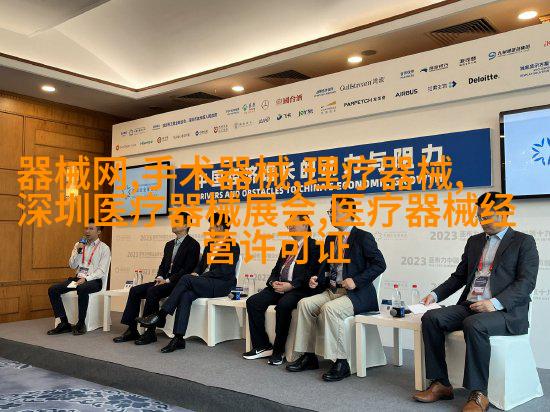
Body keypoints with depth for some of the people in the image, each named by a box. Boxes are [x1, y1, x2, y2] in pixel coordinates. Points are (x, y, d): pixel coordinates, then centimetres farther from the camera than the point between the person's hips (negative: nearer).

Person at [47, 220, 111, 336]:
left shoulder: (104, 248, 0)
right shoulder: (79, 245, 16)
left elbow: (102, 271, -8)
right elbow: (72, 265, 10)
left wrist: (86, 279, -21)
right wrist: (78, 251, -4)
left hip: (94, 280, -6)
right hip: (77, 277, 6)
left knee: (82, 289, -38)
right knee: (53, 290, -15)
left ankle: (81, 324, -24)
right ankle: (64, 323, -12)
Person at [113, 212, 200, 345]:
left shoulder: (193, 245, -6)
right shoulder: (169, 244, 21)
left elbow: (188, 269, -15)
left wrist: (168, 280, -18)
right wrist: (159, 277, -1)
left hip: (178, 283, -8)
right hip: (165, 281, 8)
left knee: (152, 291, -31)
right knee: (135, 290, -9)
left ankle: (150, 332, -22)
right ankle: (131, 330, -7)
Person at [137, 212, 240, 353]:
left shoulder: (233, 246, -4)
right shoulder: (210, 245, 22)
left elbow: (225, 271, -14)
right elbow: (201, 265, 23)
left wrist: (200, 277, -15)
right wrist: (195, 274, -1)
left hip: (221, 285, -7)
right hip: (205, 283, 7)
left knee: (186, 279, -26)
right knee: (185, 296, -25)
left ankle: (160, 315, -22)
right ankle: (178, 339, -28)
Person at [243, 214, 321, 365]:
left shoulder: (314, 246, 0)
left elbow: (312, 272, -11)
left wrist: (291, 285, -19)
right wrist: (273, 282, -1)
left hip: (298, 289, -7)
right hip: (279, 287, 7)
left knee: (283, 305, -35)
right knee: (253, 301, -14)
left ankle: (278, 351, -19)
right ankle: (262, 347, -6)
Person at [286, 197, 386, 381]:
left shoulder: (363, 237, -6)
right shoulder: (330, 239, 16)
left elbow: (379, 264, -12)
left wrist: (356, 280, -20)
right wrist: (317, 280, 3)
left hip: (356, 294, -7)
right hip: (332, 290, 7)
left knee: (329, 309, -32)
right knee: (305, 304, -12)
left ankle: (341, 363, -21)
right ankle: (309, 356, -4)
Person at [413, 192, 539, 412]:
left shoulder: (524, 242, 3)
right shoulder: (474, 241, 21)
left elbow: (527, 282, -9)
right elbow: (459, 276, 22)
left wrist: (495, 303, -23)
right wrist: (435, 294, 5)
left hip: (506, 311, -6)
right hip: (470, 306, 6)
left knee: (474, 325, -36)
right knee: (431, 317, -17)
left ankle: (478, 394, -22)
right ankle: (440, 384, -10)